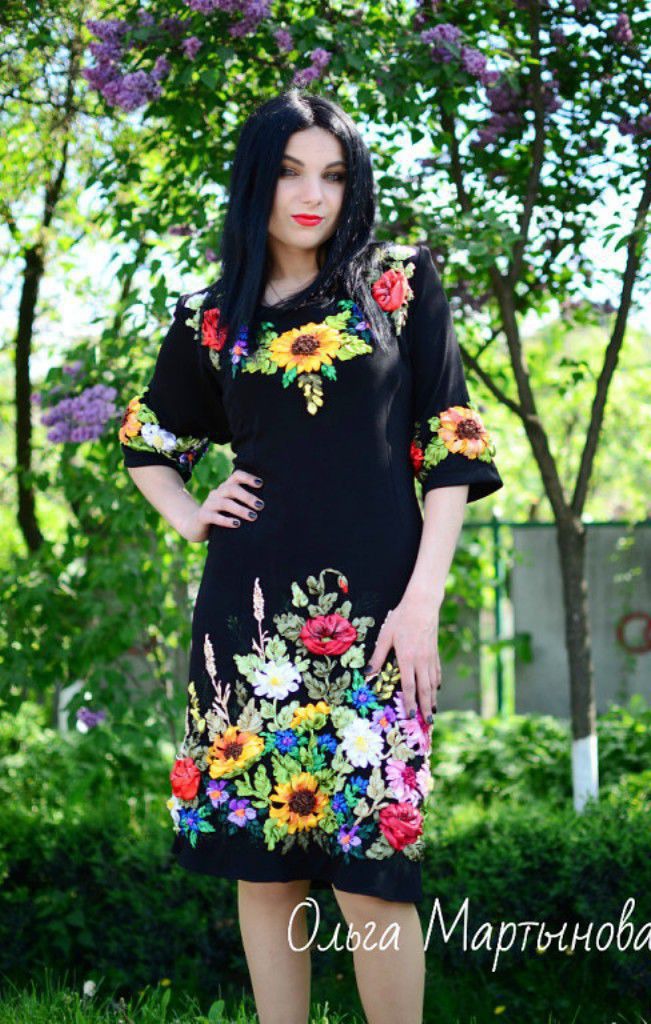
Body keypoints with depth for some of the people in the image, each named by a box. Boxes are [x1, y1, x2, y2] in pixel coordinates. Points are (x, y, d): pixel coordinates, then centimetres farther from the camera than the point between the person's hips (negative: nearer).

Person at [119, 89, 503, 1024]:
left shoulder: (401, 282, 6)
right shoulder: (210, 317, 12)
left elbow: (450, 446, 1)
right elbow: (148, 441, 27)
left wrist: (423, 600, -7)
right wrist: (189, 518, 8)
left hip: (369, 608, -2)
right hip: (250, 613, 3)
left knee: (368, 863, -7)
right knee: (260, 859, 4)